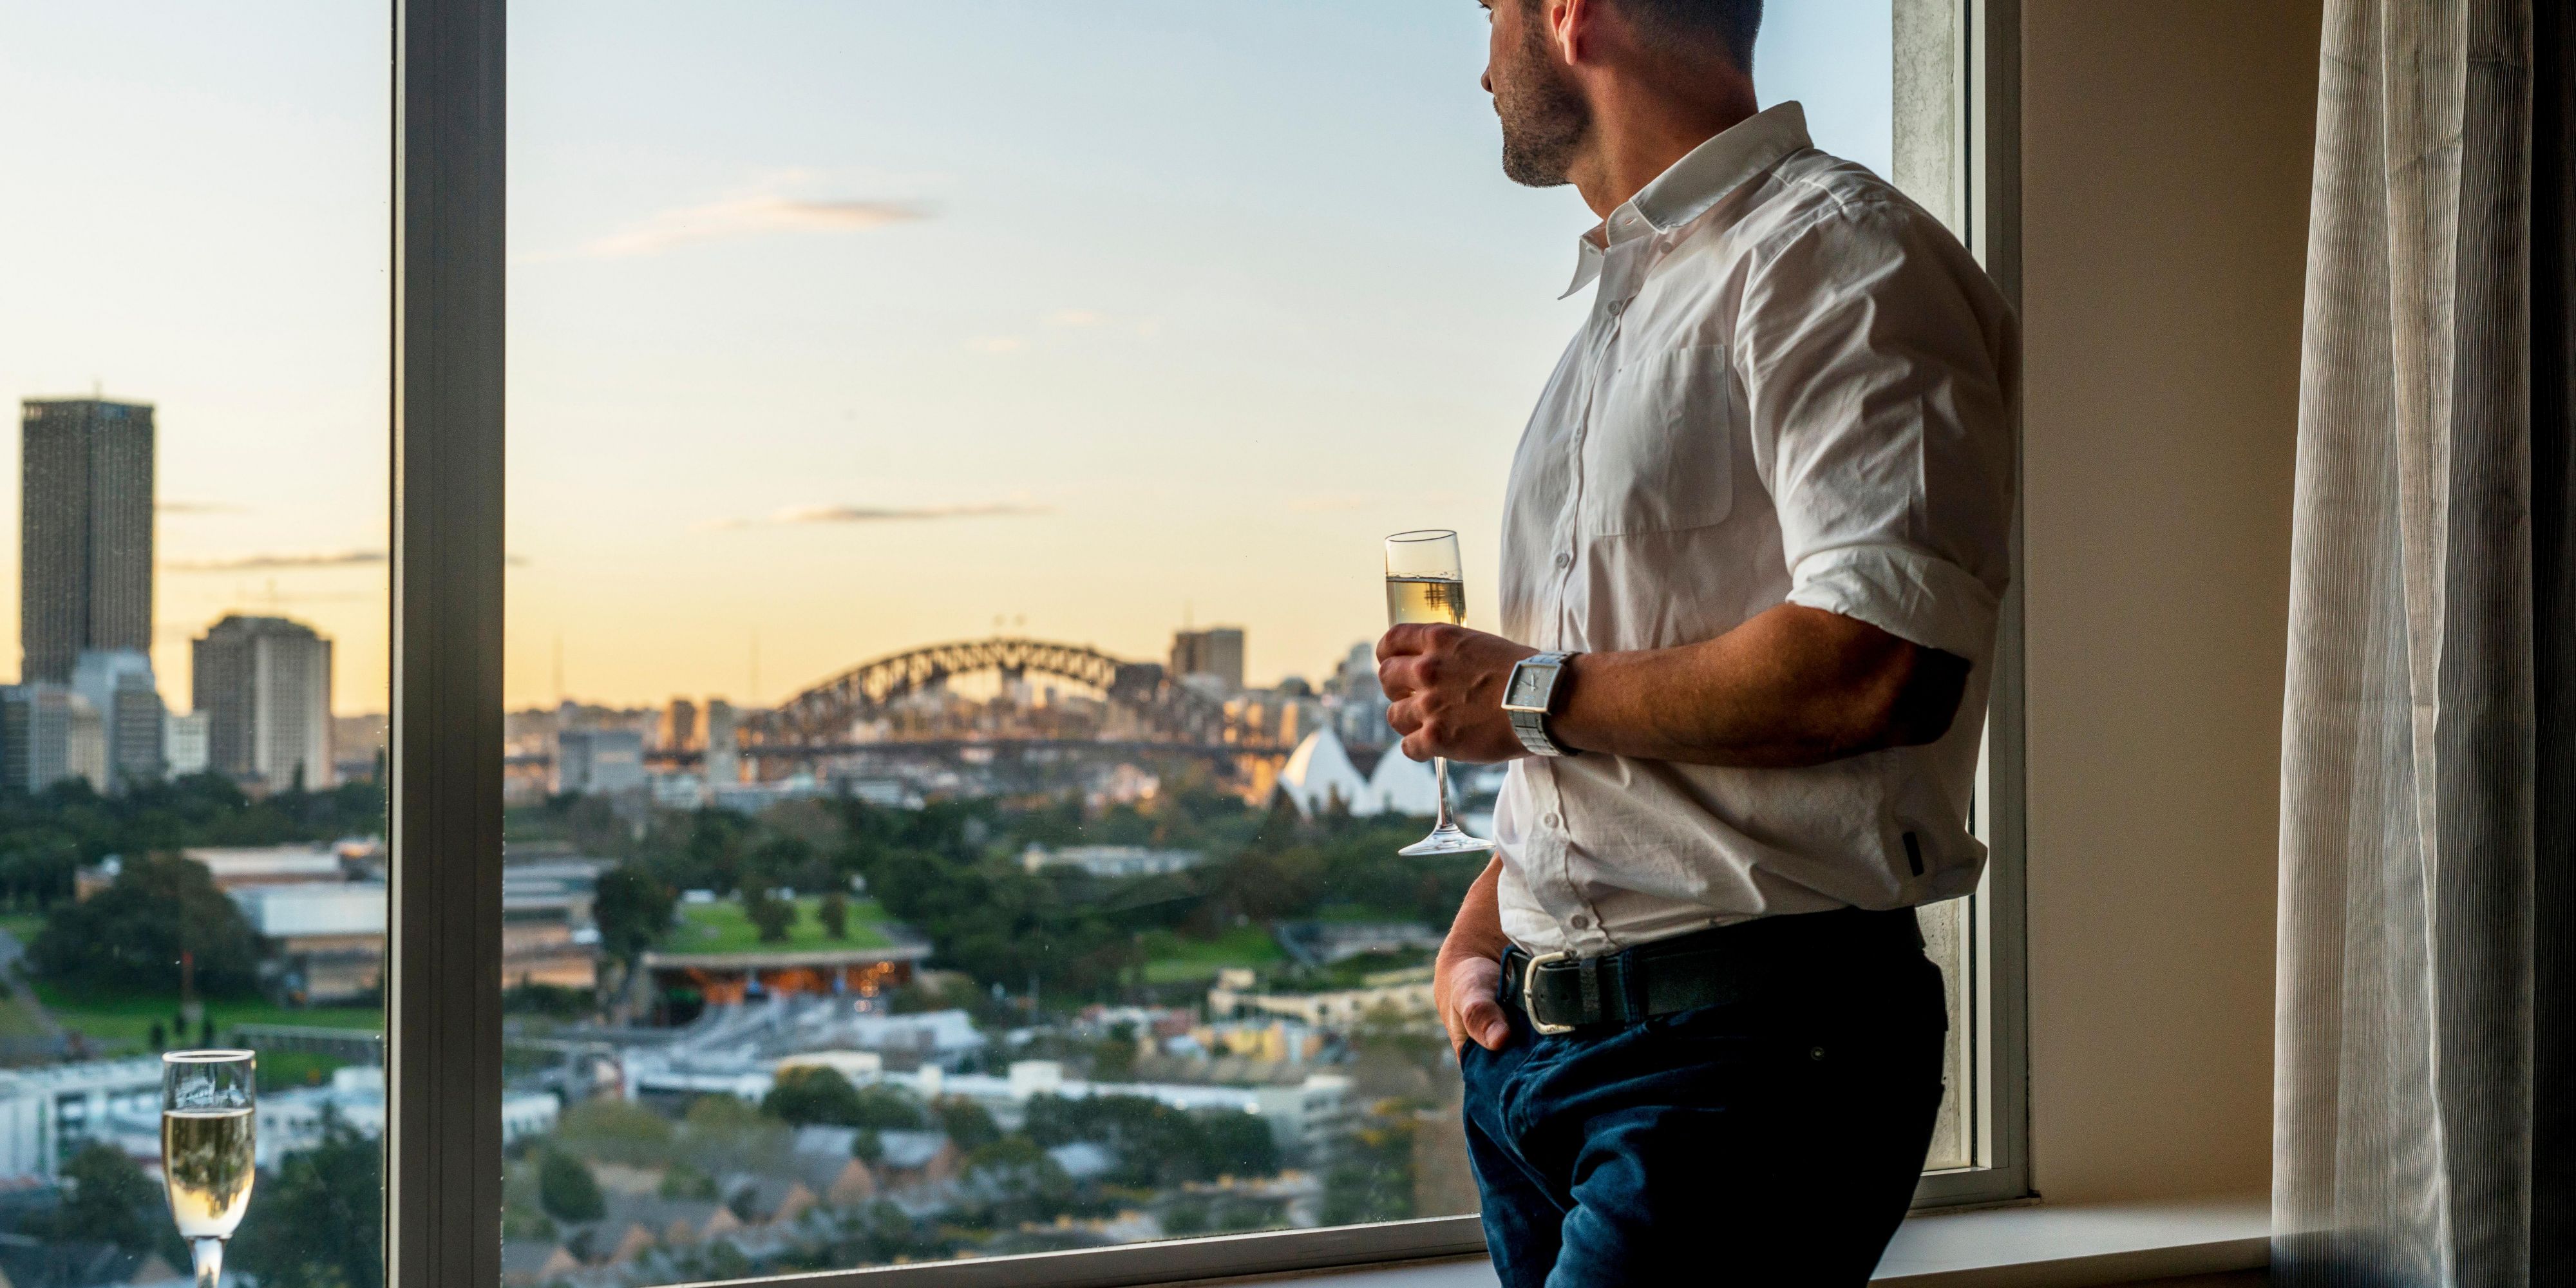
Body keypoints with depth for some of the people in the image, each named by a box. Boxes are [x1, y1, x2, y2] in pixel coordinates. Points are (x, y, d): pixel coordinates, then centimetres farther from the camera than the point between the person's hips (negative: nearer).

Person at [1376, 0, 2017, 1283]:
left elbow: (1882, 668, -22)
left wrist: (1531, 693, -11)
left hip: (1749, 1034, -8)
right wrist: (1479, 933, 8)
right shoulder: (1620, 301, 21)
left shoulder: (1833, 257, -8)